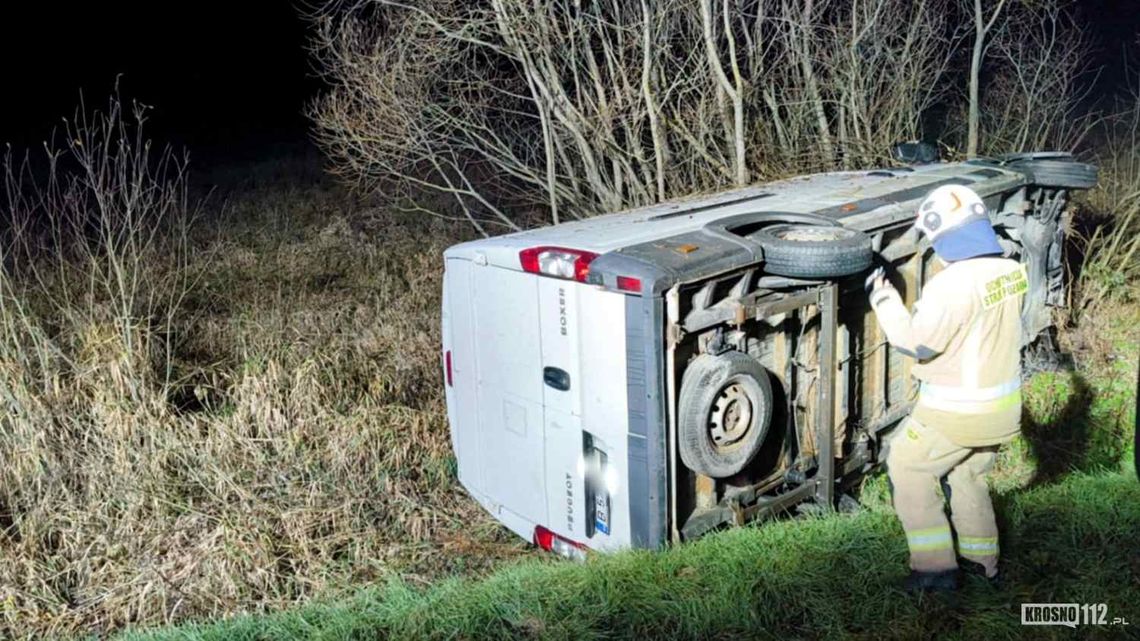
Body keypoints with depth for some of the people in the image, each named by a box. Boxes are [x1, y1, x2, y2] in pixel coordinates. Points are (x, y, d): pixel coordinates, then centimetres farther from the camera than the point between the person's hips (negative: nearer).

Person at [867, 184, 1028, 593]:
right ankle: (981, 561, 36)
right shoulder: (1013, 272, -1)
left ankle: (935, 568, 8)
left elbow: (917, 343, -22)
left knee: (907, 468, 9)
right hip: (1003, 405, 8)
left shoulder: (953, 283, -27)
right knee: (967, 475, 25)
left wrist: (884, 299, -11)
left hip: (957, 412, -8)